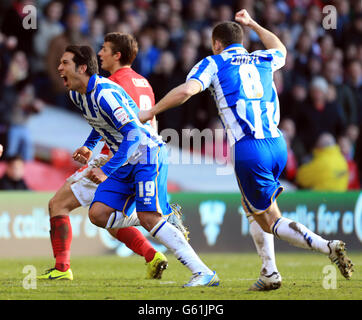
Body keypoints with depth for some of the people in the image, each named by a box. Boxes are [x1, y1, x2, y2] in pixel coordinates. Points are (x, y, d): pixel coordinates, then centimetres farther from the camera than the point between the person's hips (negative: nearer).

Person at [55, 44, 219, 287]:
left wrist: (106, 171, -31)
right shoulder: (77, 95, 8)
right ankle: (164, 222, 6)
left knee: (148, 217, -22)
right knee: (98, 214, -6)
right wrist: (89, 146, 20)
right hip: (126, 161, 9)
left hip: (148, 153, -9)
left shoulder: (104, 93, -22)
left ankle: (204, 273, -21)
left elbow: (133, 135, -29)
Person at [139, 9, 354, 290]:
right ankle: (270, 273, 19)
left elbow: (187, 90, -12)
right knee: (251, 206, 26)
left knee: (271, 221, 2)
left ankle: (329, 247, -18)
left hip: (248, 150, -6)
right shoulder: (261, 61, 21)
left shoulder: (213, 63, 6)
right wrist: (252, 24, 58)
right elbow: (280, 49, 46)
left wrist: (150, 112, 0)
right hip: (277, 143, 6)